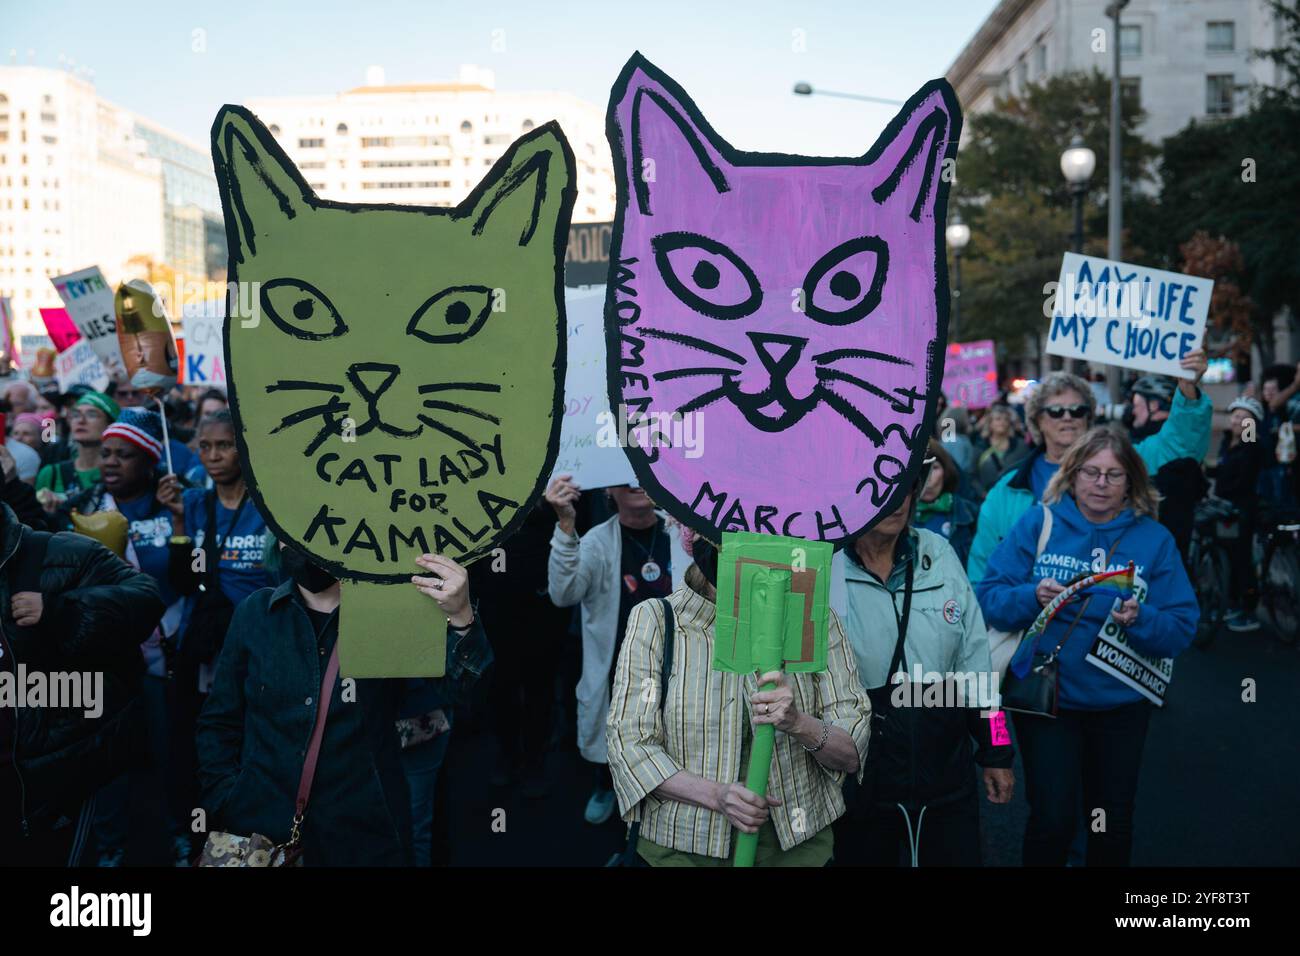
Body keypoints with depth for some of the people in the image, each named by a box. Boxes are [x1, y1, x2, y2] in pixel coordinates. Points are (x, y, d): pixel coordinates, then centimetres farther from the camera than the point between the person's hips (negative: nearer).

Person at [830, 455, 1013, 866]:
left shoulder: (938, 553, 0)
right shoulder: (821, 567, -12)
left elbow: (973, 660, 7)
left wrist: (995, 752, 10)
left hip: (948, 777, 3)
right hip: (860, 783, -3)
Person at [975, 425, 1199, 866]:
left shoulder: (1155, 539, -2)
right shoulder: (1036, 524, -5)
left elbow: (1182, 627, -6)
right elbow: (988, 597, -8)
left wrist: (1139, 619, -26)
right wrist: (1032, 597, -27)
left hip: (1120, 700, 2)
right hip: (1045, 694, -2)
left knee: (1114, 820, 16)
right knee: (1053, 820, -2)